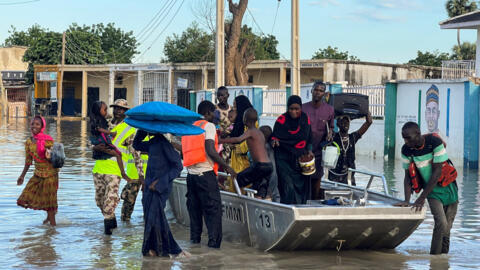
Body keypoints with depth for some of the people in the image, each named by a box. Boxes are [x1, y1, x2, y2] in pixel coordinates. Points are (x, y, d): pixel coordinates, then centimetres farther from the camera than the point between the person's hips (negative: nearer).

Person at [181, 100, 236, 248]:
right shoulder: (208, 126, -4)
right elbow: (210, 150, -15)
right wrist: (227, 167, -9)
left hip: (191, 173, 7)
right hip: (205, 173, -7)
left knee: (194, 208, 14)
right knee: (213, 208, -5)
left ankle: (195, 238, 15)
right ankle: (214, 241, -11)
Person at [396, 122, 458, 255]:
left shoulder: (435, 142, -22)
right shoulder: (406, 150, -10)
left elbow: (437, 172, -21)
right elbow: (408, 176, -2)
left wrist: (422, 197, -21)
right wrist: (407, 200, -14)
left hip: (448, 189, -1)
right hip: (433, 192, 1)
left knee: (446, 228, 1)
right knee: (441, 224, -18)